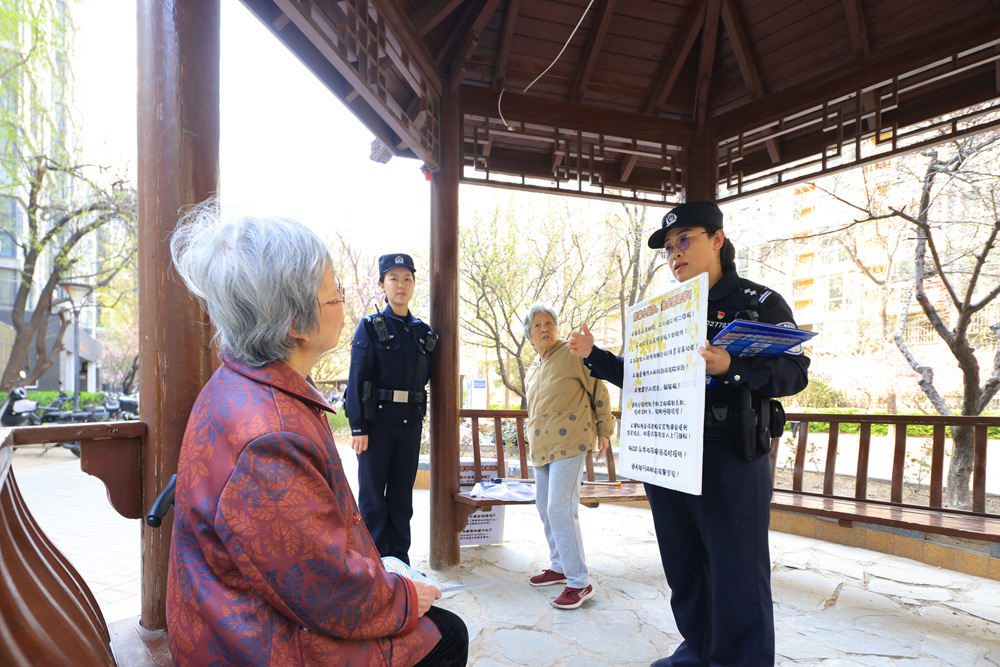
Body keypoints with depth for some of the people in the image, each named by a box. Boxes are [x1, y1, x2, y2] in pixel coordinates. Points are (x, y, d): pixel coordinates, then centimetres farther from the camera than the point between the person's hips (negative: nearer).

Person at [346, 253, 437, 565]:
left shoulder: (423, 331, 11)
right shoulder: (370, 327, -2)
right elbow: (357, 378, -7)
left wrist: (420, 416, 9)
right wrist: (358, 427, -12)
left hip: (410, 422, 4)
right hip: (377, 419, -4)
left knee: (402, 495, 12)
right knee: (373, 495, 5)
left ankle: (399, 559, 23)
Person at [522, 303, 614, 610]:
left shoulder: (573, 354, -7)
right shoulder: (533, 369, 16)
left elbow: (599, 391, -4)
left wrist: (604, 431, -5)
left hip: (569, 444, -8)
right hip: (541, 448, 9)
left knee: (560, 509, -13)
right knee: (545, 508, 14)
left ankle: (580, 582, -2)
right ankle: (560, 567, 31)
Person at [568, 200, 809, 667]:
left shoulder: (759, 302, -2)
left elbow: (794, 371, -12)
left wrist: (731, 368, -28)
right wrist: (594, 356, 9)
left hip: (730, 458, -6)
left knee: (736, 574, 0)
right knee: (683, 568, 16)